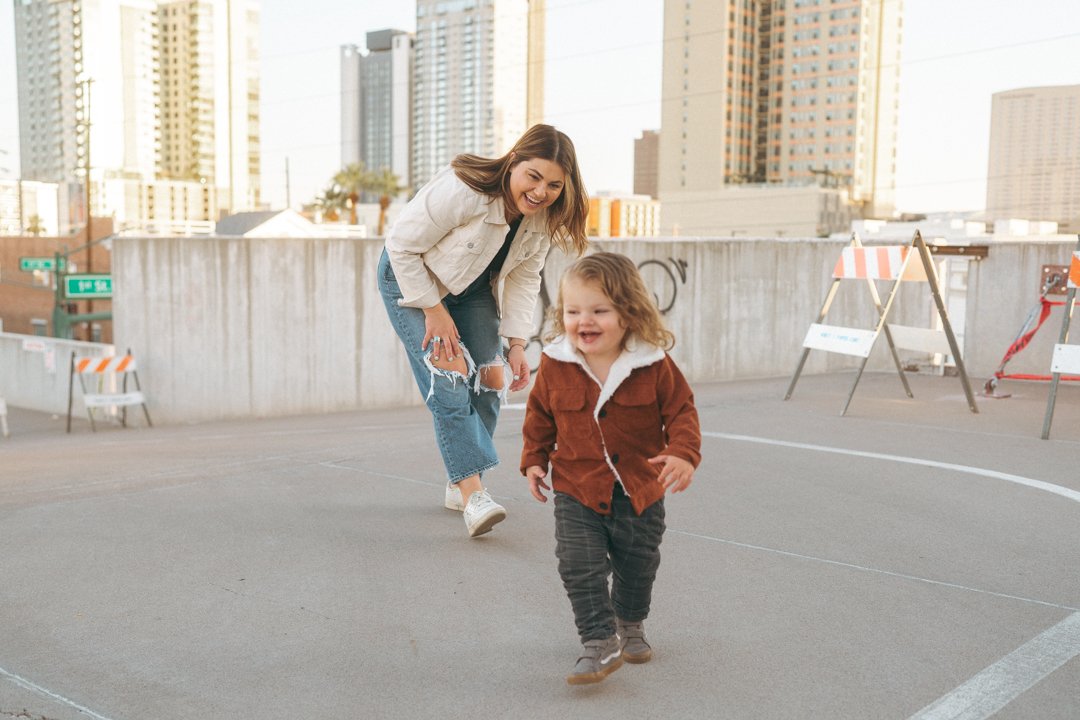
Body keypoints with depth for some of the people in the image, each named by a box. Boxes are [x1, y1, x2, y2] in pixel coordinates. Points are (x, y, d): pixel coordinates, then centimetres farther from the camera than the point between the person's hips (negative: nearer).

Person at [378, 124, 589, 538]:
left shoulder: (543, 219, -14)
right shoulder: (462, 191, -35)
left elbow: (524, 279, -4)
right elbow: (401, 246, -26)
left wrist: (516, 344, -11)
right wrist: (433, 310, -24)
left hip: (473, 288, 7)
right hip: (411, 278, -6)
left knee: (491, 380, -1)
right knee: (450, 373, -21)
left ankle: (459, 485, 14)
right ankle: (472, 493, -24)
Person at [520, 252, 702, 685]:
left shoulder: (654, 366, -14)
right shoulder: (555, 366, -9)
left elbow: (681, 411, -7)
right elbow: (539, 415, 6)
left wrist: (684, 454, -22)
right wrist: (534, 461, 4)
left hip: (640, 491, 1)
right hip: (577, 491, 0)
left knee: (637, 566, 18)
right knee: (580, 567, -12)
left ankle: (630, 625, 43)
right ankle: (600, 642, -1)